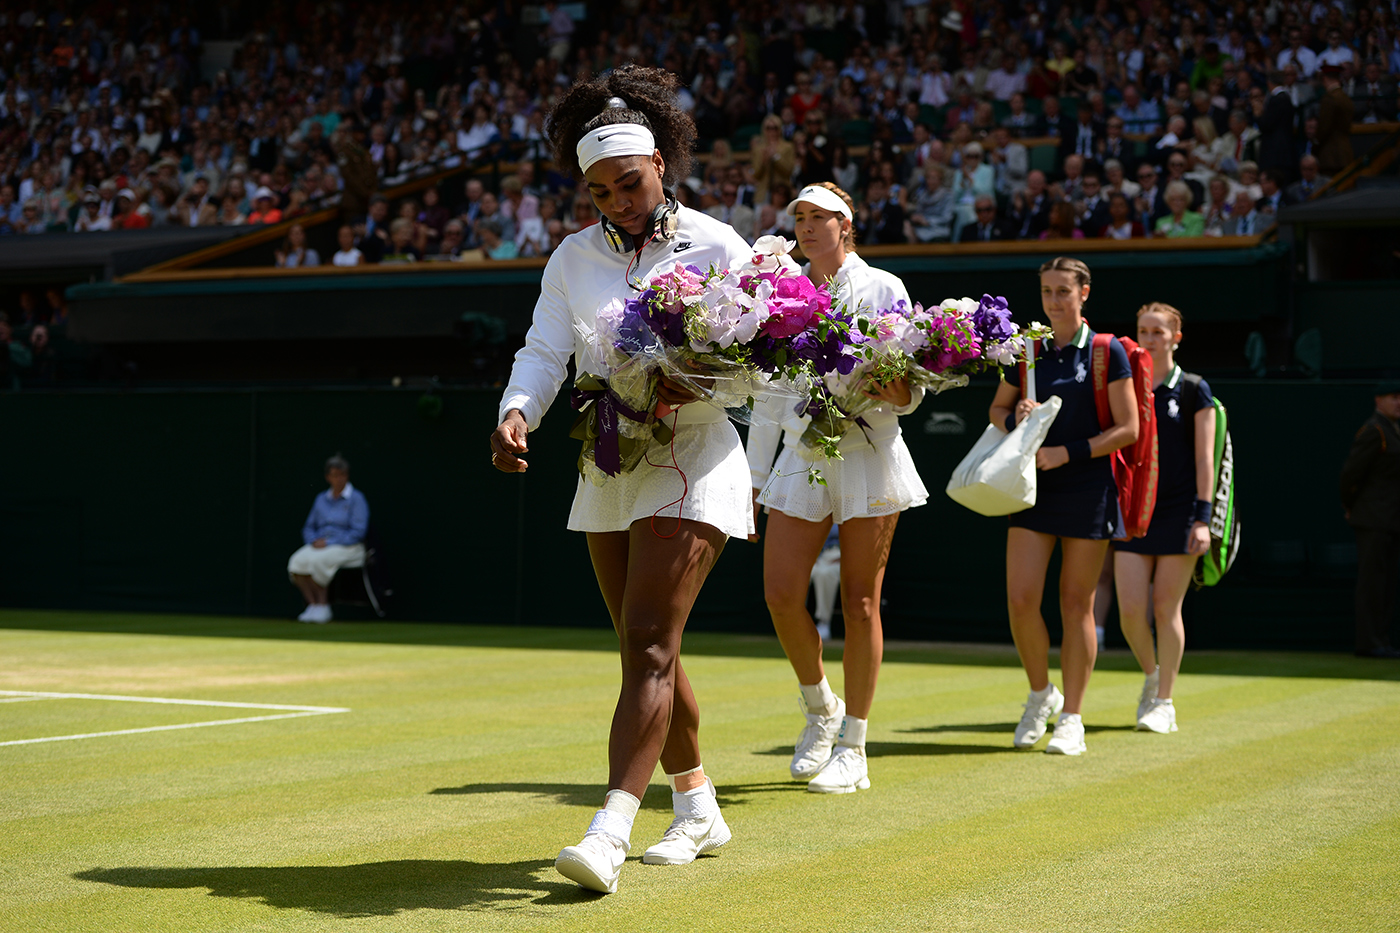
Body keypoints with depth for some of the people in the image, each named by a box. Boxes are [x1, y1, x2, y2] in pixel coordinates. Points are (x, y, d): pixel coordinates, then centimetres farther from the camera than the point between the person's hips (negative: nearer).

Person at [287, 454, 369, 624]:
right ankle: (312, 604, -21)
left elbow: (358, 532, -10)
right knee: (298, 561, -26)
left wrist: (329, 542, -16)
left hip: (348, 547, -5)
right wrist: (314, 540, -3)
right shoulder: (321, 499, 17)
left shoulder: (356, 498, -2)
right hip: (319, 545, 5)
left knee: (317, 560, -34)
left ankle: (323, 606, -22)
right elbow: (308, 527, 20)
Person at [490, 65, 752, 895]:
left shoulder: (717, 245, -4)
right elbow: (545, 351, 1)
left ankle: (610, 835, -24)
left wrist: (692, 389, -24)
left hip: (693, 459, -5)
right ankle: (698, 810, 28)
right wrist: (518, 413, -20)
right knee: (648, 650, 12)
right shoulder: (573, 259, 8)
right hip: (608, 463, 6)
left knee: (648, 643, -16)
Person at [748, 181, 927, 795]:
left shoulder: (882, 289, 1)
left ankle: (853, 747, 8)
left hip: (869, 454, -3)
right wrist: (754, 478, 13)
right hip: (801, 454, 4)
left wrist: (899, 393, -23)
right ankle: (820, 707, 17)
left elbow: (911, 387, 1)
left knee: (859, 601, -1)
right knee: (781, 593, -8)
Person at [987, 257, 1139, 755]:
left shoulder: (1107, 352, -3)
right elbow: (996, 410, 19)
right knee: (1020, 601, -7)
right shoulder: (1027, 352, 8)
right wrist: (1015, 417, -4)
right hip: (1034, 489, 3)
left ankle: (1071, 718, 11)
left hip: (1088, 490, -3)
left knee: (1076, 603, 1)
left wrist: (1067, 453, -15)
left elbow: (1127, 429, -6)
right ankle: (1040, 694, 17)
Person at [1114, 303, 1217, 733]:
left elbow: (1204, 459, -3)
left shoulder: (1194, 391, 0)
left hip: (1179, 512, -3)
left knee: (1166, 609, -1)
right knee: (1131, 610, -6)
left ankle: (1164, 702, 11)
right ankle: (1151, 674, 22)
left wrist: (1203, 519, -10)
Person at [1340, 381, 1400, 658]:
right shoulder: (1373, 431, -13)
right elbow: (1351, 471, -16)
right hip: (1373, 520, -9)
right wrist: (1350, 507, -4)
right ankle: (1368, 643, -7)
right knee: (1371, 576, -8)